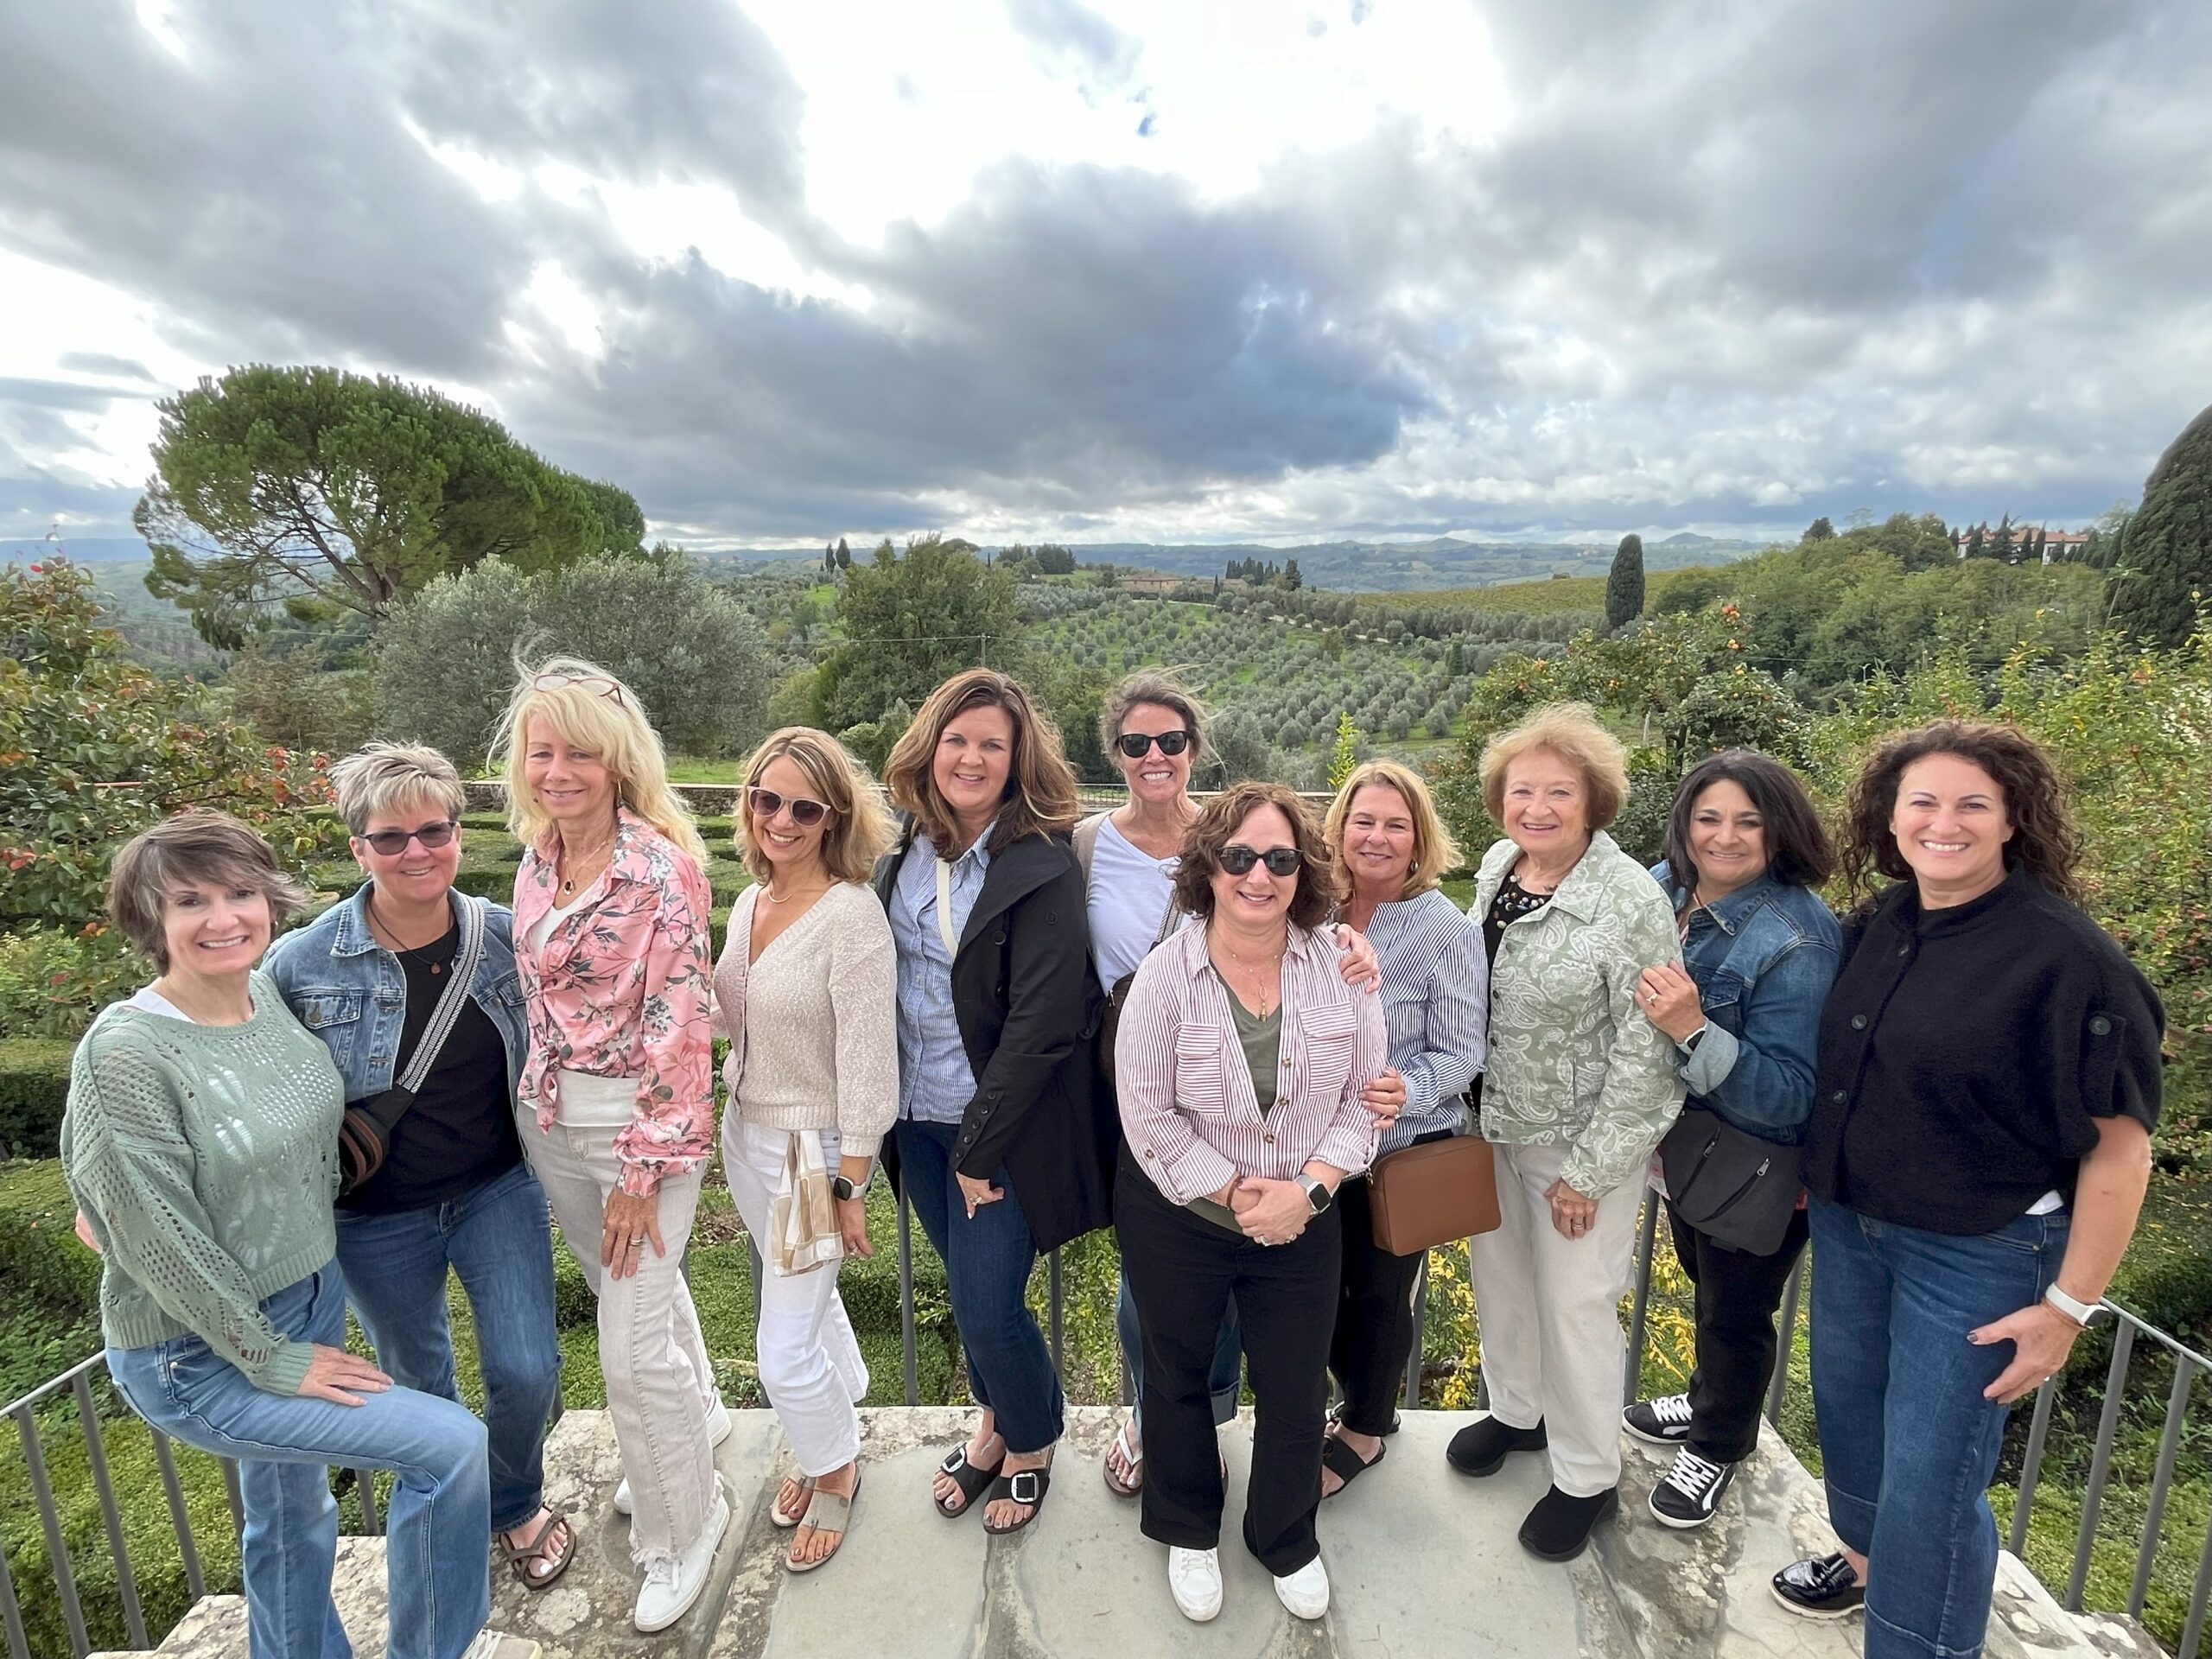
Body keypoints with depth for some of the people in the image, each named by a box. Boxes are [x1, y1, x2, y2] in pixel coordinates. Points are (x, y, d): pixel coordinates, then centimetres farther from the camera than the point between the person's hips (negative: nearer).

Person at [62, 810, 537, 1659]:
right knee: (449, 1443, -9)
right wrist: (270, 1358, -15)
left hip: (315, 1297, 6)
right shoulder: (125, 1053, -25)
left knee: (293, 1512, 22)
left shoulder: (273, 992, -5)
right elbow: (159, 1240, -21)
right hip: (199, 1355, -6)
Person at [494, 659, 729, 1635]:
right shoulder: (538, 859, 2)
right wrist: (540, 1094, 16)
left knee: (632, 1349, 1)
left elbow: (677, 1024, -20)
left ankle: (682, 1526, 27)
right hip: (547, 1114, 7)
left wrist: (644, 1169, -18)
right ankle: (697, 1419, 51)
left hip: (641, 1118, -7)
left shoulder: (660, 866, -20)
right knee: (633, 1288, 25)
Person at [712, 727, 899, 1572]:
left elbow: (868, 1061, -21)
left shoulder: (852, 915, -24)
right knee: (809, 1302, 26)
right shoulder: (748, 905, 1)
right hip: (746, 1134, 7)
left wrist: (850, 1187, -17)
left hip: (813, 1151, -7)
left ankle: (835, 1473, 35)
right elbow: (737, 1021, 11)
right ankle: (830, 1444, 49)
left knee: (784, 1351, 4)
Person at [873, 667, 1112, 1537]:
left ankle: (1032, 1442, 33)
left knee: (986, 1307, 1)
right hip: (920, 1118, 6)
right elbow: (877, 979, 10)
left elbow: (1042, 1024, -20)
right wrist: (884, 1111, 5)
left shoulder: (1043, 870, -18)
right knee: (967, 1289, 19)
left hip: (1005, 1123, -5)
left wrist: (981, 1145, -16)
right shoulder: (906, 854, 2)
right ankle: (994, 1424, 47)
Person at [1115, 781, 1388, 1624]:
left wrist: (1308, 1189, -16)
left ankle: (1286, 1540, 47)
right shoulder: (1166, 974, -18)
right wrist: (1232, 1192, -17)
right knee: (1178, 1379, 20)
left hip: (1304, 1224, 2)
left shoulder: (1340, 966, -11)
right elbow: (1148, 1116, -15)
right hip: (1178, 1217, -1)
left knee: (1295, 1390, 16)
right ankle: (1187, 1532, 49)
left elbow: (1362, 1095, -6)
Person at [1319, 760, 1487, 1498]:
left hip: (1406, 1147, -4)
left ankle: (1364, 1429, 40)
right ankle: (1364, 1399, 46)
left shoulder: (1444, 928, -16)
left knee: (1380, 1293, 14)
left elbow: (1459, 1053, -14)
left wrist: (1395, 1094, -30)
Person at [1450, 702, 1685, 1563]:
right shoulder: (1495, 865, -2)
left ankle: (1587, 1479, 33)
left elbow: (1643, 1052, -19)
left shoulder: (1630, 901, -22)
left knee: (1574, 1302, 8)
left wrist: (1588, 1170, -16)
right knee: (1498, 1275, 21)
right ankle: (1517, 1411, 48)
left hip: (1579, 1138, -6)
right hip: (1493, 1122, 6)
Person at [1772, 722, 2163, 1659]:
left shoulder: (2068, 956, -19)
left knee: (1930, 1476, 3)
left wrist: (2068, 1305, -14)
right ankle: (1866, 1557, 49)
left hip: (1977, 1254, -6)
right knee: (1846, 1406, 23)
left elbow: (2120, 1144, -16)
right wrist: (1817, 1174, 15)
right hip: (1847, 1224, 6)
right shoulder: (1876, 925, -1)